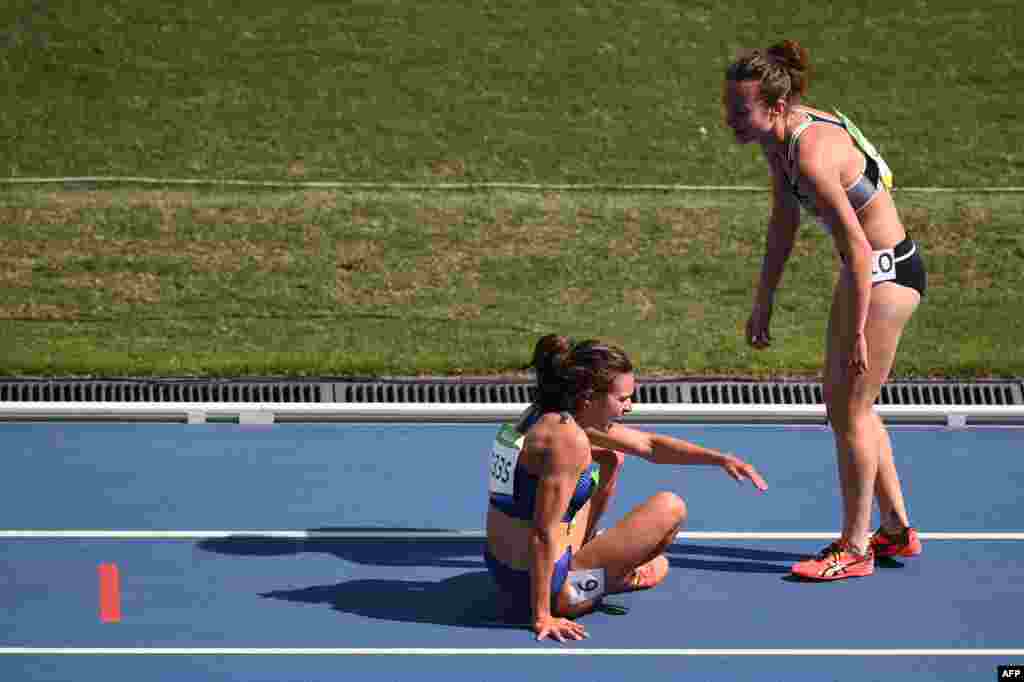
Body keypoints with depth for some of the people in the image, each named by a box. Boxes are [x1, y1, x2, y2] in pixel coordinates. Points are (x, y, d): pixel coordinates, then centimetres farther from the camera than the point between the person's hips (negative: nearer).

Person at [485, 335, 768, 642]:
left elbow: (649, 445, 13)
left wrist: (721, 459, 6)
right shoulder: (567, 438, -25)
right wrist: (542, 618, -21)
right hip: (542, 585, -10)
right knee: (670, 508, -3)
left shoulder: (546, 415, 5)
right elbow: (543, 535, -25)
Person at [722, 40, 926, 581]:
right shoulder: (778, 138, -1)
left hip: (888, 272, -10)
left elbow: (857, 249, -29)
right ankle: (896, 529, 30)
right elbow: (783, 226, 12)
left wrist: (855, 334, -24)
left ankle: (855, 549, 8)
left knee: (850, 410, -3)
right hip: (867, 270, 10)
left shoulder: (812, 157, -31)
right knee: (840, 401, 18)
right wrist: (763, 304, 14)